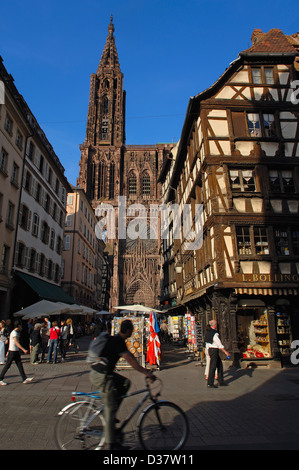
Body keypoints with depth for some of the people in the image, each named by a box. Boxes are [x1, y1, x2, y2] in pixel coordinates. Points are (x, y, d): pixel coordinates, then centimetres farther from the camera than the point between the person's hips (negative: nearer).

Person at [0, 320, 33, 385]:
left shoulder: (16, 332, 13)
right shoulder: (14, 333, -17)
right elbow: (16, 343, -25)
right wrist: (23, 349, -31)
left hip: (16, 351, 9)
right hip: (12, 351, -9)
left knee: (20, 365, 4)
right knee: (7, 365, 1)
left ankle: (25, 379, 3)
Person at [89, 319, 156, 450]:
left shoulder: (116, 339, 12)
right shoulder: (118, 342, -19)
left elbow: (130, 356, 18)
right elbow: (130, 360, -22)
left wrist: (144, 370, 18)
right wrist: (146, 372, -16)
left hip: (102, 373, 9)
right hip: (101, 376, -9)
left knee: (125, 383, 14)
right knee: (111, 409, 0)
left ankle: (111, 414, 17)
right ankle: (110, 444, 11)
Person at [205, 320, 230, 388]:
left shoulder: (208, 332, 9)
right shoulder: (215, 334, -20)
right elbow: (219, 344, -17)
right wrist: (225, 352, -8)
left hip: (210, 350, 9)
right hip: (214, 350, -9)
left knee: (220, 365, 16)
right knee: (212, 367, -3)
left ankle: (221, 381, 23)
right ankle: (210, 384, 4)